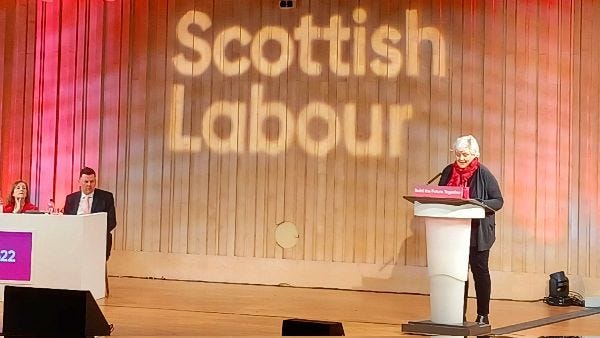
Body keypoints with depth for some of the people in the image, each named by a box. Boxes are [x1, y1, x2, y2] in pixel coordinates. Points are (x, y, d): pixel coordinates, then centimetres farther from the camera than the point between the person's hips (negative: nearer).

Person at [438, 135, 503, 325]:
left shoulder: (484, 174, -7)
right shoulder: (448, 172, 6)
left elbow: (498, 201, -7)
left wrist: (479, 205, -24)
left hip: (478, 232, -4)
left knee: (480, 270, 4)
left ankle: (483, 315, 12)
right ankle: (459, 313, 16)